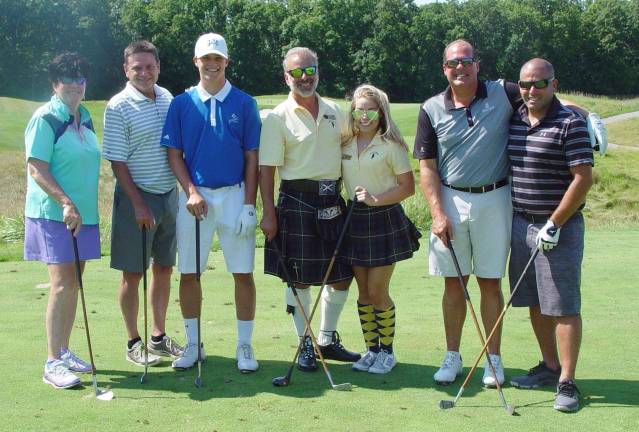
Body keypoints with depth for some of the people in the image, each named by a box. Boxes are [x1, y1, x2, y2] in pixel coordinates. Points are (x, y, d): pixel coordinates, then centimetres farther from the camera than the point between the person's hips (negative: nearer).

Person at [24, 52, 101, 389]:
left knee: (74, 284, 11)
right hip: (53, 214, -7)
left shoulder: (84, 117, 13)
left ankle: (64, 352, 22)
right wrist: (66, 203, -24)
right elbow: (37, 169, -16)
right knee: (63, 283, -11)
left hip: (83, 213, 8)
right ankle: (53, 363, -4)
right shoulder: (45, 119, -10)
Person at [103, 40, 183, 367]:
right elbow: (117, 162, -12)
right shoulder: (118, 107, -11)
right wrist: (138, 203, -16)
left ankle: (159, 337, 24)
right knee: (132, 273, 3)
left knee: (164, 268, 12)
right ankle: (134, 343, 15)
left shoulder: (167, 98, 7)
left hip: (169, 195, 6)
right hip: (136, 197, -6)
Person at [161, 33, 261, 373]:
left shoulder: (244, 104, 3)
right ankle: (192, 345, 19)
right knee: (188, 273, 5)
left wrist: (249, 205, -5)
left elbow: (252, 157, 1)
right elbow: (174, 155, 5)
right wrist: (191, 192, -9)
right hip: (194, 197, 1)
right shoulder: (181, 104, 6)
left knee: (243, 273, 1)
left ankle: (244, 346, 13)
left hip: (235, 195, -1)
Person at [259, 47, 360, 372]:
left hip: (333, 201, 5)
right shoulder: (278, 117, -5)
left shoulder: (334, 111, 11)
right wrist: (268, 212, -14)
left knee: (342, 275, 10)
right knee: (299, 278, 2)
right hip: (297, 201, -5)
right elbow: (267, 168, -8)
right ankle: (306, 345, 18)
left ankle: (328, 340, 27)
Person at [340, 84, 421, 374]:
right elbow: (338, 179, 16)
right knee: (363, 292, 10)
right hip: (355, 221, 5)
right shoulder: (346, 144, 7)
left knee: (377, 292, -2)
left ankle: (387, 352, 15)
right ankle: (371, 349, 23)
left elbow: (408, 186, -8)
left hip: (384, 221, -5)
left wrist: (376, 199, -17)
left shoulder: (390, 145, -7)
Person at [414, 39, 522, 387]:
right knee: (453, 282, 7)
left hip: (493, 200, -1)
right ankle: (452, 357, 20)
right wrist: (437, 213, -8)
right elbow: (427, 167, 0)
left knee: (490, 281, 6)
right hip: (450, 200, 1)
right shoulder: (432, 110, 0)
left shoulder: (503, 94, -2)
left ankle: (493, 359, 17)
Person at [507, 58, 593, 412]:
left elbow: (583, 178, -14)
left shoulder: (570, 123, -11)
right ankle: (550, 366, 27)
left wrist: (554, 224, -15)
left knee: (563, 306, -3)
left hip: (559, 227, -6)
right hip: (521, 224, 7)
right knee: (536, 303, 13)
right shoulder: (513, 121, 9)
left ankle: (567, 382, 4)